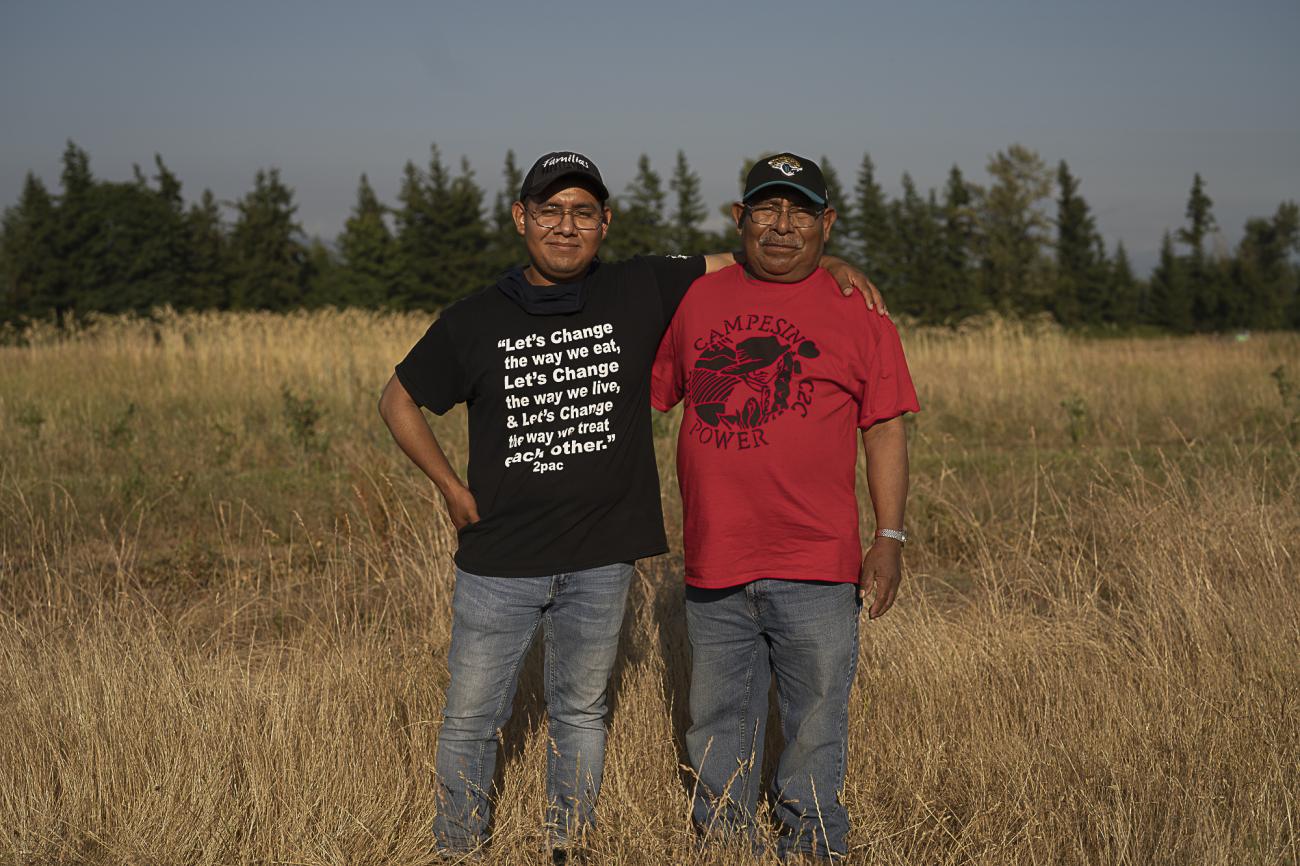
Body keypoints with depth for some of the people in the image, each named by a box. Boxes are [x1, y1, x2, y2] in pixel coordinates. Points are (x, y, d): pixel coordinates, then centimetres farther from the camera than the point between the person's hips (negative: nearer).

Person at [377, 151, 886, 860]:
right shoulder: (474, 322, -3)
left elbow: (744, 262, 9)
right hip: (498, 561, -1)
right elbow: (399, 400, 9)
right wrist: (453, 489, 3)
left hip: (600, 561, 1)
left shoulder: (643, 291, -2)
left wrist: (828, 264, -6)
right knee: (470, 721, 7)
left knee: (580, 714, 16)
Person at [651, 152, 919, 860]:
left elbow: (884, 431, 2)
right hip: (714, 562, 3)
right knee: (719, 724, 14)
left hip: (816, 569, -3)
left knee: (816, 726, 4)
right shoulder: (696, 299, 9)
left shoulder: (856, 312, 3)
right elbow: (643, 394, 16)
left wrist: (890, 538, -4)